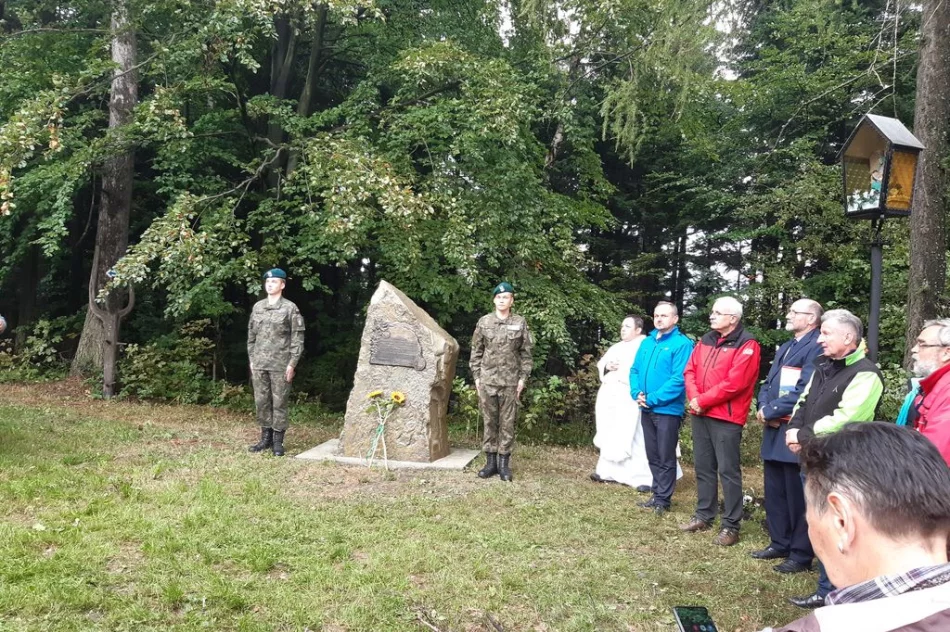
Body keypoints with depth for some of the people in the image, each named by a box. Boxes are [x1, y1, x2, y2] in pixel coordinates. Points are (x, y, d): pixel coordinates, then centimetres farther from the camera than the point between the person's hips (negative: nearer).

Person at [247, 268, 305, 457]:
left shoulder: (290, 308, -3)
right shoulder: (257, 307, 11)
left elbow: (298, 338, -5)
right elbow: (251, 335, 16)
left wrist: (292, 363, -10)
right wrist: (251, 359, 10)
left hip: (280, 364, -4)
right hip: (259, 364, 5)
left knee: (279, 403, 0)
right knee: (261, 402, 9)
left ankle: (278, 441, 7)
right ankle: (266, 438, 20)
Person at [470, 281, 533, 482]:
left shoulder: (520, 323, 2)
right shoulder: (484, 322, 4)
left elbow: (526, 353, 4)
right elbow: (476, 351, 7)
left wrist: (523, 377, -2)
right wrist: (476, 376, 2)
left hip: (510, 381, -1)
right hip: (487, 380, 1)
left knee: (507, 422, 3)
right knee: (489, 421, 6)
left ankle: (504, 462, 11)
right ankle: (491, 461, 14)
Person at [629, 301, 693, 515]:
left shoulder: (682, 344, -12)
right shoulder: (647, 342, 11)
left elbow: (679, 379, -19)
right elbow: (635, 370, 12)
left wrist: (653, 399, -20)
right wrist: (637, 393, -7)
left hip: (668, 410, -7)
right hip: (646, 409, 7)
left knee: (666, 458, 4)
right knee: (652, 457, 15)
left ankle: (663, 500, 14)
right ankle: (657, 495, 27)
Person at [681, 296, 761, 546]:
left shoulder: (746, 345, -10)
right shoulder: (706, 341, 13)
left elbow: (734, 383, -19)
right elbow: (690, 370, 9)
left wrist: (703, 401, -15)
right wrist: (694, 398, -8)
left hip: (726, 418, -7)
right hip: (700, 415, 7)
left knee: (728, 470, -2)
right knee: (703, 467, 15)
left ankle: (730, 526, 6)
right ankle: (704, 515, 26)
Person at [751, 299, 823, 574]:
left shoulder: (817, 348, -12)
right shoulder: (784, 348, 19)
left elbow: (805, 391, -21)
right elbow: (768, 383, 17)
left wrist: (771, 411, -15)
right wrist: (763, 408, -3)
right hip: (775, 431, 9)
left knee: (798, 495, -1)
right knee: (775, 490, 16)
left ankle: (801, 555, 10)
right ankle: (780, 543, 29)